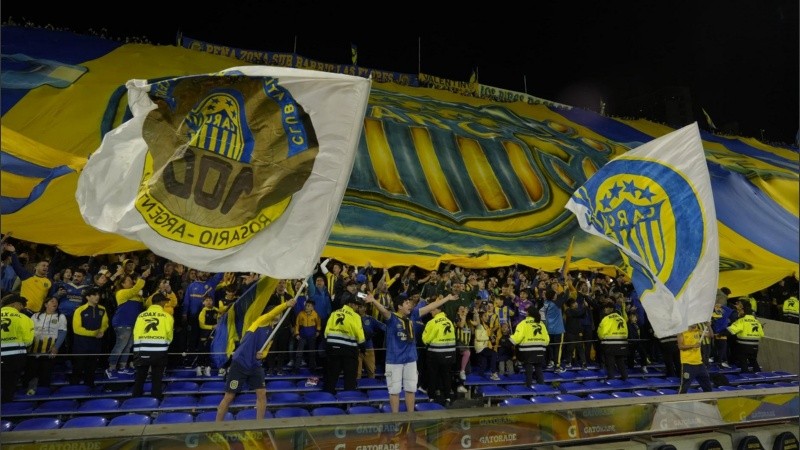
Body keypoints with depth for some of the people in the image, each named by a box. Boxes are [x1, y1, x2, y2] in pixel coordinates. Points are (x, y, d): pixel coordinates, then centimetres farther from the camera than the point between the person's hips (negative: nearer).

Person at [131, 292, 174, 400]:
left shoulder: (141, 315, 6)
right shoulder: (166, 316, -1)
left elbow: (136, 334, 3)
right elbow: (169, 334, 0)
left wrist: (137, 351, 7)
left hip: (143, 351, 2)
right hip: (160, 352, -2)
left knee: (140, 378, 15)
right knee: (157, 378, 10)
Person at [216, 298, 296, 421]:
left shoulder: (272, 333, 12)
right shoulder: (260, 322, -7)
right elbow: (272, 313, -27)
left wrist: (262, 355, -8)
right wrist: (286, 304, -41)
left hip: (255, 366, 7)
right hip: (239, 363, -7)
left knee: (262, 394, 0)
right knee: (229, 397, 2)